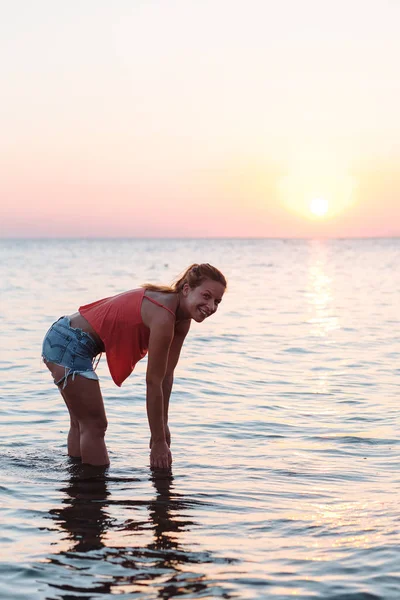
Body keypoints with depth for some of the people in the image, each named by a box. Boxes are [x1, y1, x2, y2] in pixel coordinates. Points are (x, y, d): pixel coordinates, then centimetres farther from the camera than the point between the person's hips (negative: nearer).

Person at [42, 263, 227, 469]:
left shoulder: (182, 318, -1)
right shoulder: (163, 316, -30)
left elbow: (167, 375, 4)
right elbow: (153, 383, -25)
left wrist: (163, 424, 5)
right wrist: (158, 441, -18)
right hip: (69, 344, -10)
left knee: (81, 423, 24)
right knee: (95, 425, -3)